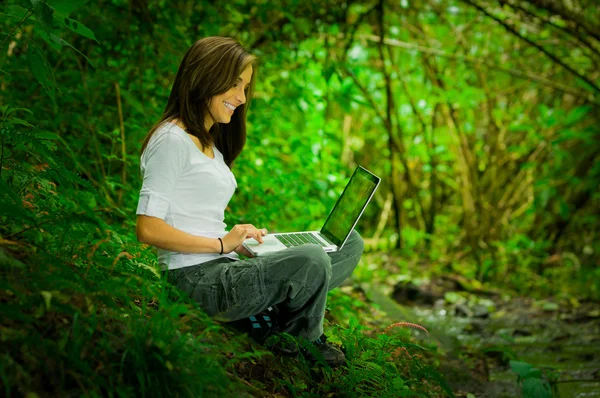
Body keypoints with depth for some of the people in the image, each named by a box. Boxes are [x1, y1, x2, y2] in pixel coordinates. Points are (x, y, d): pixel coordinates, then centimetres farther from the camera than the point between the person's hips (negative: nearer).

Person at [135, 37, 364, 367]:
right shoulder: (172, 140, -8)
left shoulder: (211, 144, 22)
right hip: (197, 279, -10)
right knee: (311, 261, -30)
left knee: (350, 243, 5)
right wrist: (224, 243, -14)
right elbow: (148, 229, -16)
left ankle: (276, 314, -10)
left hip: (223, 271, 10)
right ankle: (301, 341, -1)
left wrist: (242, 240, 4)